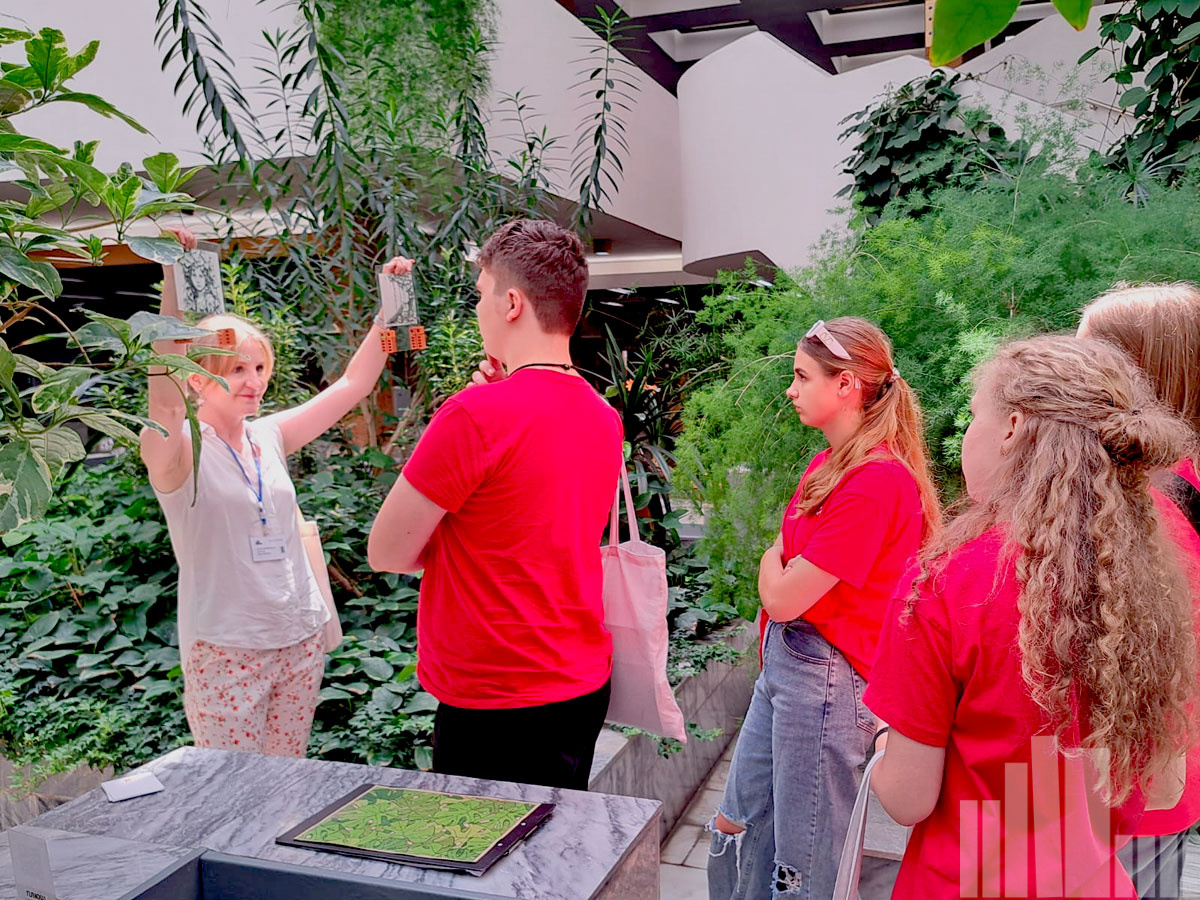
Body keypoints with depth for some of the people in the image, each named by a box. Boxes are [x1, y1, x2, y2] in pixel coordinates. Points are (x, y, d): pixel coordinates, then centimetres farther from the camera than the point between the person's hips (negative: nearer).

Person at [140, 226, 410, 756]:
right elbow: (164, 398, -33)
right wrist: (173, 288, -42)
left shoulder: (270, 437, 6)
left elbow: (353, 385, 6)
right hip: (224, 650, -5)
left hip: (301, 638, 5)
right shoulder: (178, 449, -10)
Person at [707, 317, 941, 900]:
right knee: (737, 824, 20)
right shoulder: (827, 463, 9)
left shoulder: (877, 480, -21)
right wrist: (782, 568, -1)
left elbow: (783, 597, -20)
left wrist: (774, 561, -2)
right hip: (783, 658, 9)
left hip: (826, 672, -9)